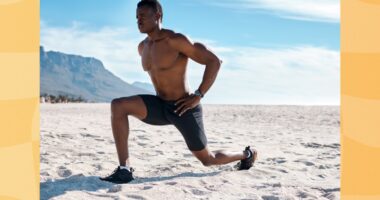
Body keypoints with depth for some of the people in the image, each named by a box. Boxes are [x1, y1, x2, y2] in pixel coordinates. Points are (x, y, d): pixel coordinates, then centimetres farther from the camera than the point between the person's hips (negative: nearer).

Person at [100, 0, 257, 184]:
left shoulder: (175, 40, -18)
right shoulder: (143, 47, 6)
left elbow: (214, 62, -19)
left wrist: (198, 96, -21)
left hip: (185, 110, -6)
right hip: (161, 107, 6)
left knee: (208, 160, 8)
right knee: (117, 106, -17)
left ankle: (247, 154, 40)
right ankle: (124, 170, -19)